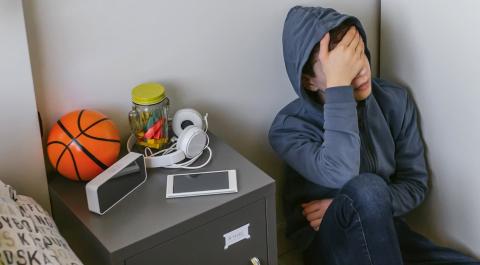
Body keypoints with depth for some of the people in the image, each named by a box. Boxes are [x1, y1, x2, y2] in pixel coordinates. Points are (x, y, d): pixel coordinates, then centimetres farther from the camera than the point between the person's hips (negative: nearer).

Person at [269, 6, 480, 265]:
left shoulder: (395, 101, 0)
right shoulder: (289, 126, -12)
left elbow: (415, 184, 2)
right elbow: (341, 177, -30)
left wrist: (344, 208, -14)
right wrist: (338, 85, -30)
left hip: (385, 230, 4)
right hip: (330, 241, -3)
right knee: (367, 188, -35)